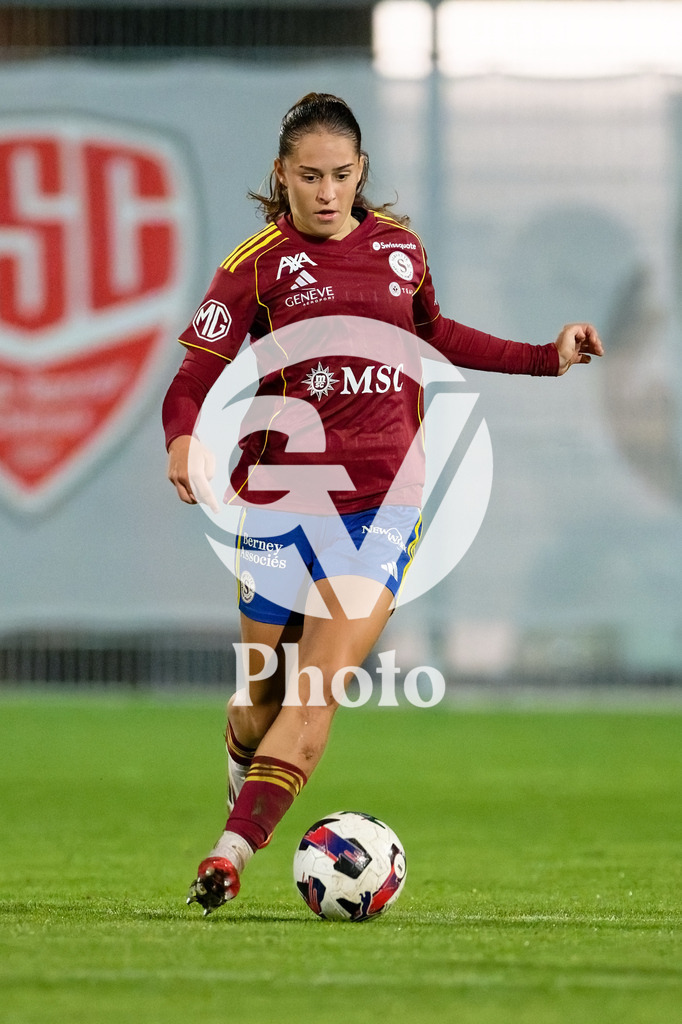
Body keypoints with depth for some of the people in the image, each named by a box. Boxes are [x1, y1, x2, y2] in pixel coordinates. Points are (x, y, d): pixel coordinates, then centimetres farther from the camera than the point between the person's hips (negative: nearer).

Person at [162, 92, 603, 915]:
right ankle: (246, 788, 40)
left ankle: (230, 857, -18)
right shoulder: (257, 264, -4)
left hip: (384, 499, 2)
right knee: (262, 696, 7)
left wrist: (547, 358, 25)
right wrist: (184, 440, -29)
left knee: (316, 695, -14)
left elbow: (432, 333, 28)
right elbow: (195, 379, -7)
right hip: (283, 498, -2)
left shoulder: (399, 246, 8)